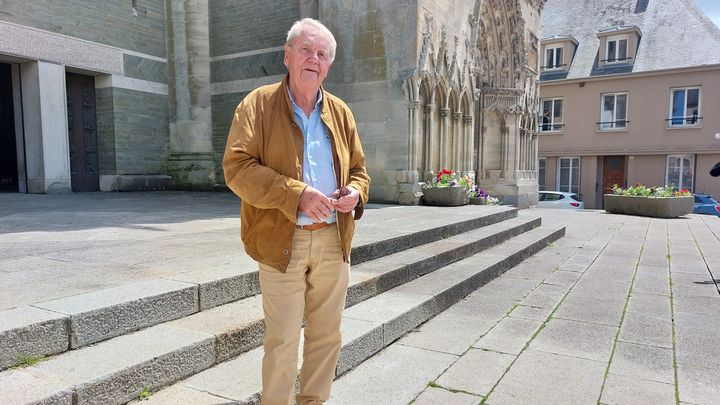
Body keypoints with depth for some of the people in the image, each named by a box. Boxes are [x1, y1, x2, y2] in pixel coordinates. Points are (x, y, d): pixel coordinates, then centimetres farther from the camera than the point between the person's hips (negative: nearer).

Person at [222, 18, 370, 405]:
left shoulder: (340, 111, 12)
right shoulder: (258, 104, -2)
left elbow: (358, 168, 18)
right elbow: (237, 167, -12)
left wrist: (356, 192, -6)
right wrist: (297, 194, -22)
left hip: (334, 240, 5)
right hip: (283, 240, -4)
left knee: (326, 333, 15)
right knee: (282, 339, 5)